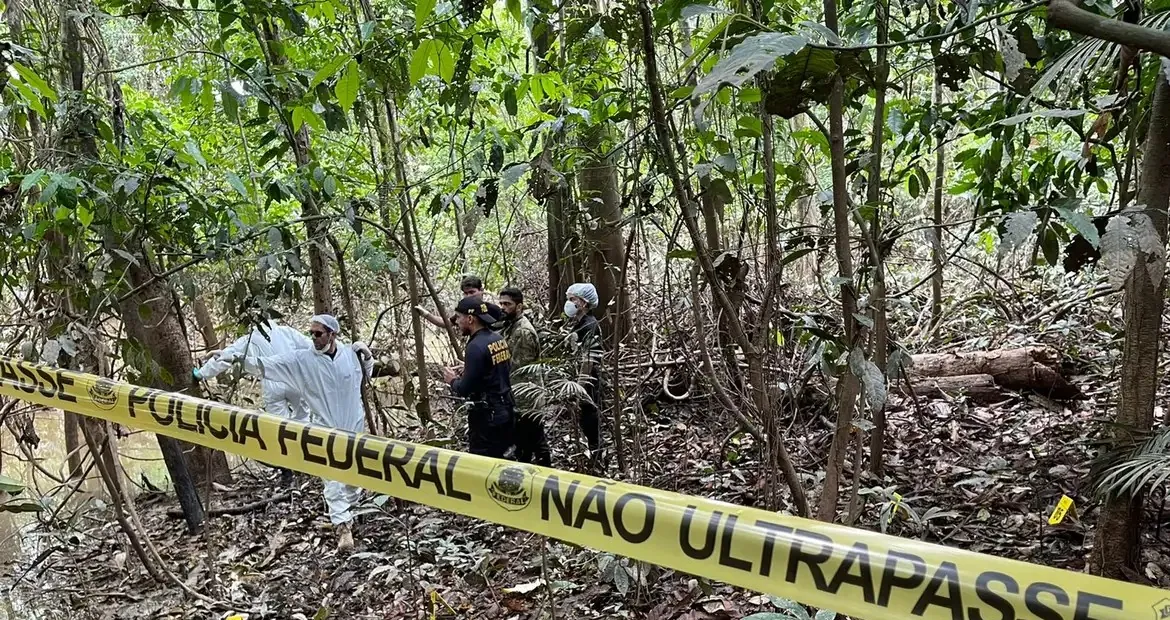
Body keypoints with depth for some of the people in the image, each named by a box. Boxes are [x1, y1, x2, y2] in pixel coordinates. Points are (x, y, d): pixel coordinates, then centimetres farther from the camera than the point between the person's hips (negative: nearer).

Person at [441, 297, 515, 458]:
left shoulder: (476, 346, -19)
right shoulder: (499, 339, 7)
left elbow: (465, 390, -18)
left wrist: (453, 380, 1)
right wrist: (467, 371, 14)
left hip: (487, 416, -9)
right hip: (505, 410, 9)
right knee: (500, 461, 16)